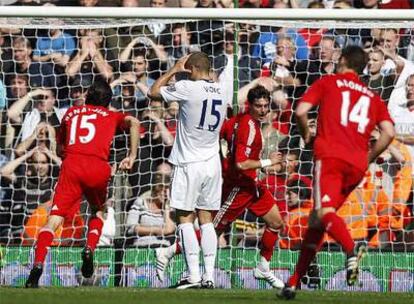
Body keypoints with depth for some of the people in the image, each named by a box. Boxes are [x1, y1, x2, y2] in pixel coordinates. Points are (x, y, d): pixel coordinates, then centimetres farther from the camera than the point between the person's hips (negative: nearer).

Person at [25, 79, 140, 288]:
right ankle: (90, 249, 2)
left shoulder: (72, 112, 26)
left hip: (71, 164, 0)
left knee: (54, 220, -7)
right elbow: (133, 122, 3)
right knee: (99, 211, 28)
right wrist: (132, 156, 6)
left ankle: (38, 265, -26)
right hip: (99, 167, 0)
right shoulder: (111, 116, 21)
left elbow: (60, 144, 30)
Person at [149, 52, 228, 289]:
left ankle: (194, 276, -8)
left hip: (189, 164, -6)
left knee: (186, 219, -1)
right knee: (207, 220, 9)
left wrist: (174, 70, 8)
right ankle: (209, 276, 3)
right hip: (213, 163, 6)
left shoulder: (188, 88, -14)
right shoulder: (221, 91, 4)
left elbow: (153, 92, -1)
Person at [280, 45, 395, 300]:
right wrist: (368, 158, 18)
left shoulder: (327, 83, 14)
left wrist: (306, 135, 19)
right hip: (357, 165, 5)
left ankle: (352, 250, -53)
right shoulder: (373, 97, 23)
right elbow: (389, 133, 8)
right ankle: (294, 283, 16)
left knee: (324, 212, -22)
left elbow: (301, 111, 1)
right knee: (316, 220, 15)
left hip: (330, 156, -5)